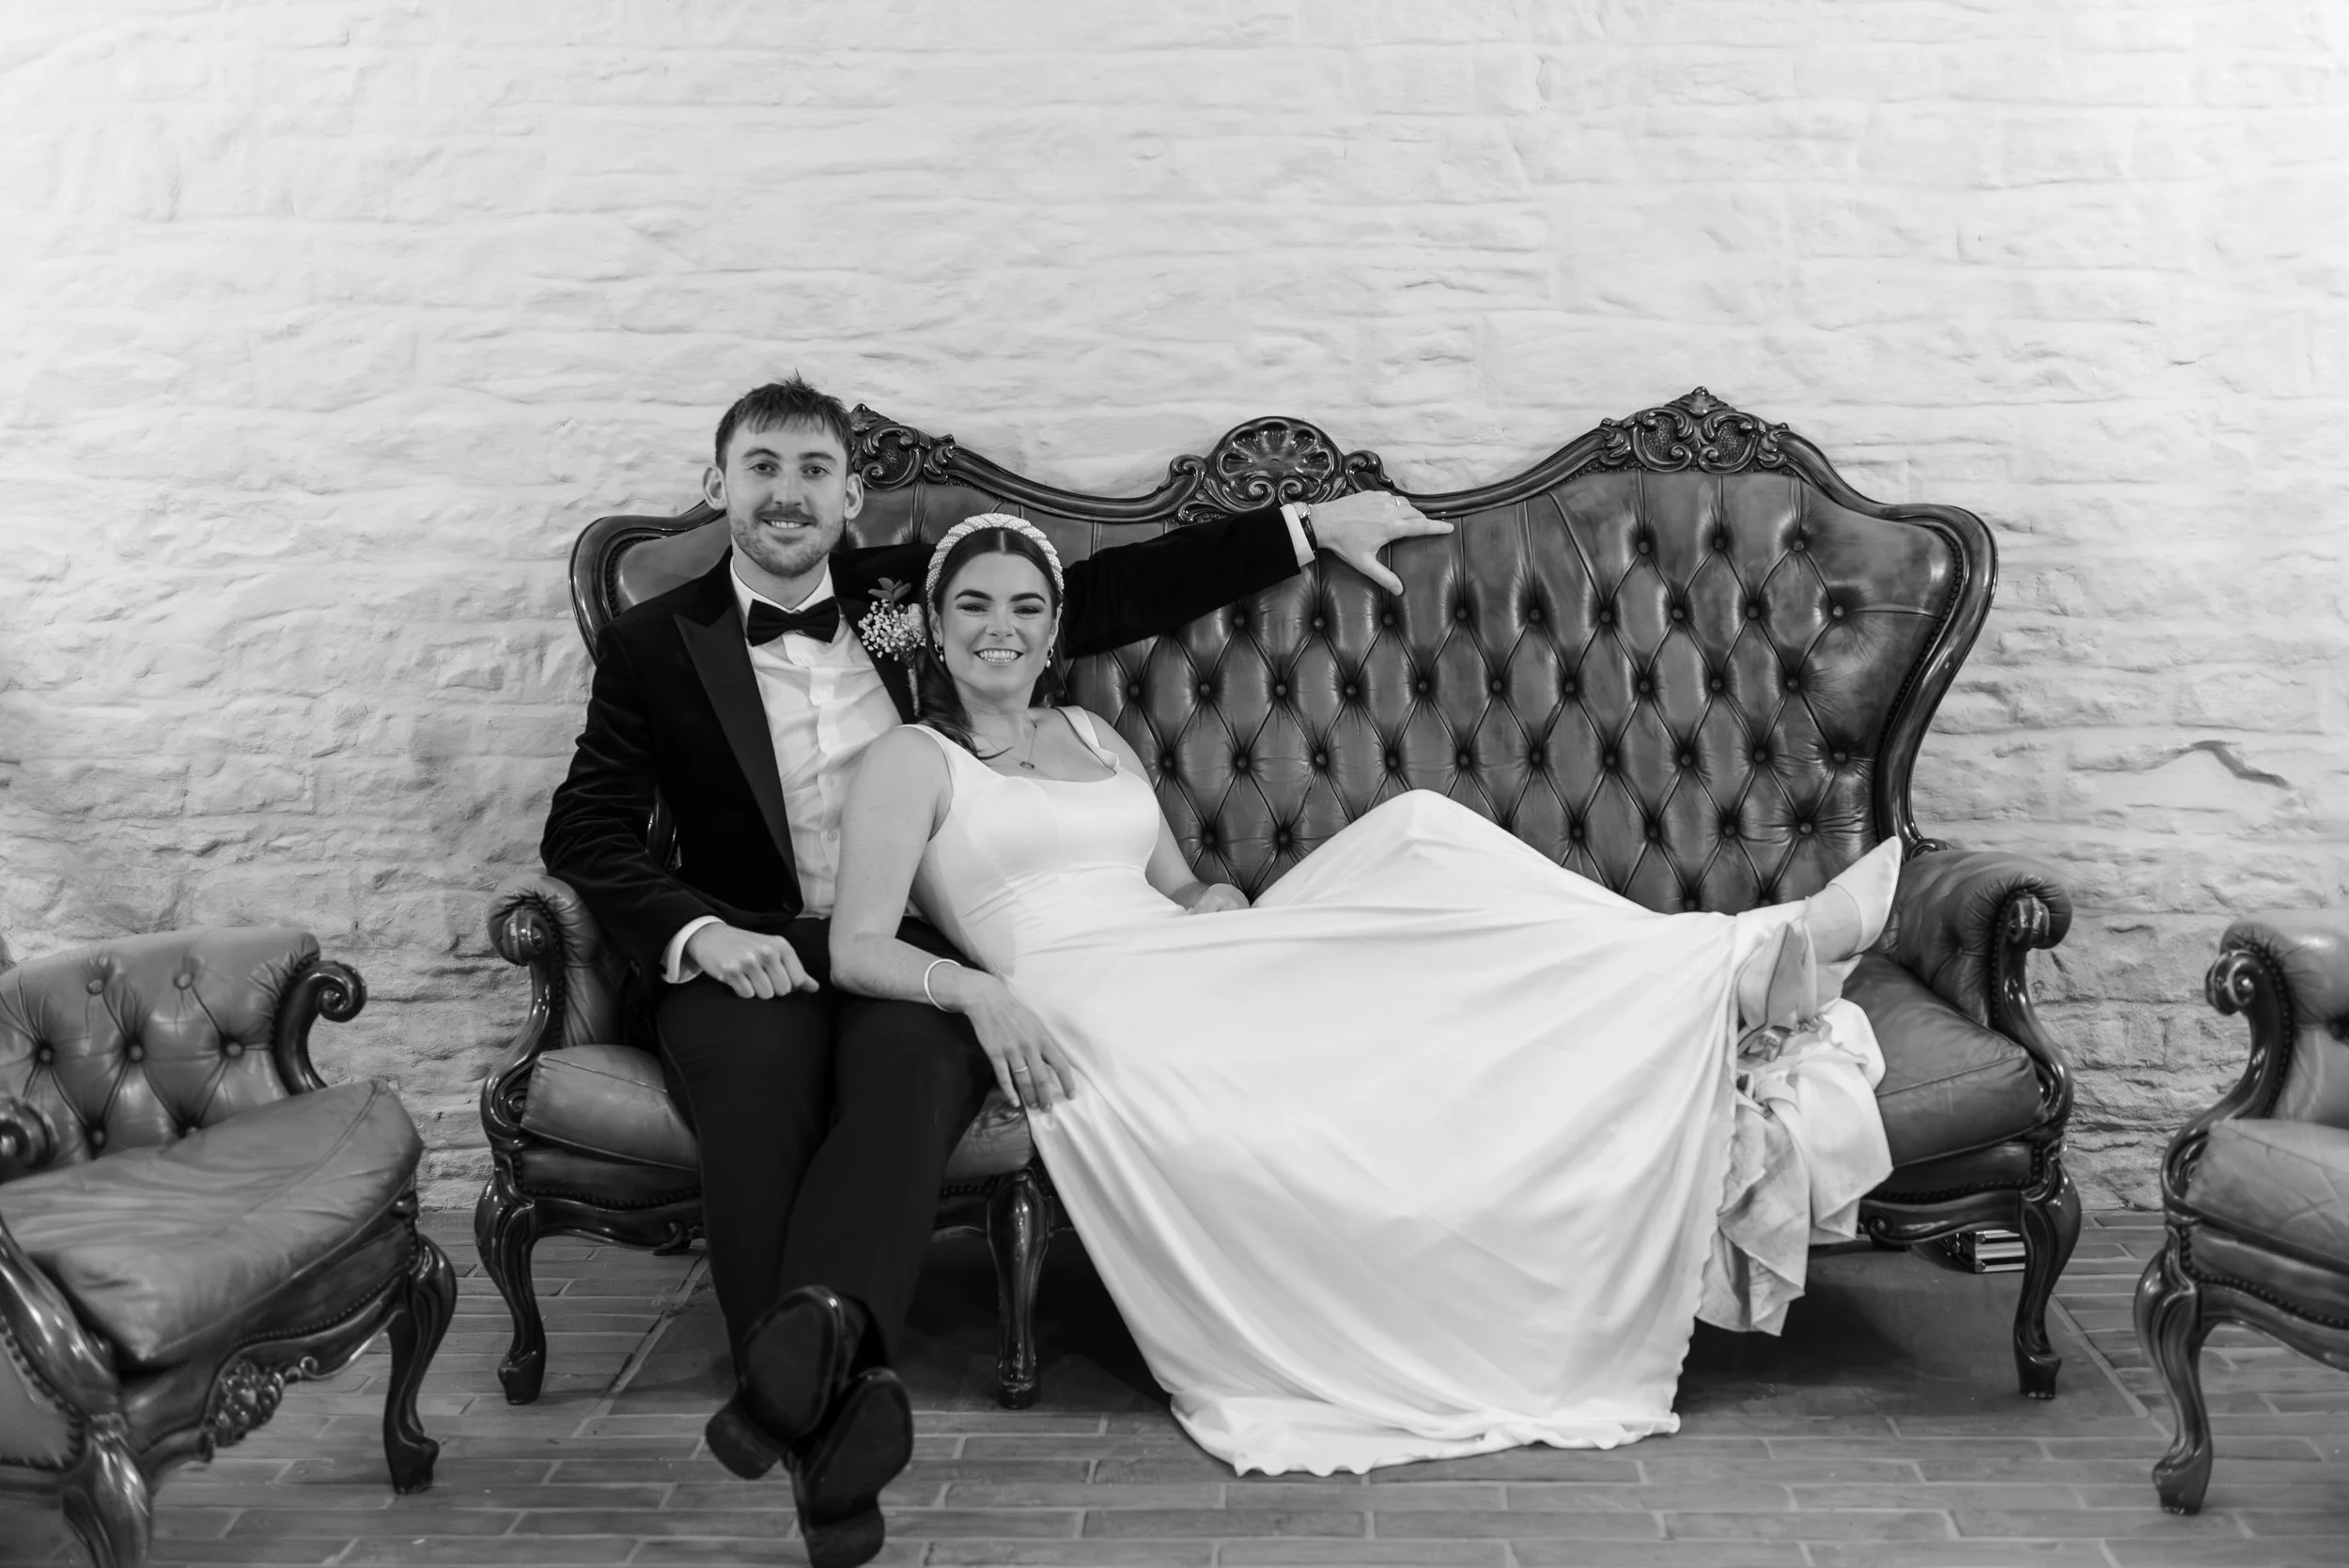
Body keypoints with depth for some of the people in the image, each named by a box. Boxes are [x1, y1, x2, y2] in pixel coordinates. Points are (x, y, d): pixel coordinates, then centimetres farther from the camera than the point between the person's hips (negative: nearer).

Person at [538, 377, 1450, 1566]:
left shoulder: (910, 592, 14)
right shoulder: (654, 645, 10)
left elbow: (1117, 592, 16)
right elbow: (586, 829, 5)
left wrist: (1310, 528, 13)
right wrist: (698, 934, -14)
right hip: (751, 961, -1)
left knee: (909, 1062, -35)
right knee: (762, 1077, -35)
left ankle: (812, 1331, -53)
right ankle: (832, 1407, -41)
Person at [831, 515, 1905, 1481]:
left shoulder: (1093, 737, 25)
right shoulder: (910, 761, 6)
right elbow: (857, 950, -4)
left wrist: (1217, 902, 2)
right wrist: (975, 990, -23)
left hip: (1202, 984, 6)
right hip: (1090, 1015, -6)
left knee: (1415, 836, -16)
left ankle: (1734, 968, -24)